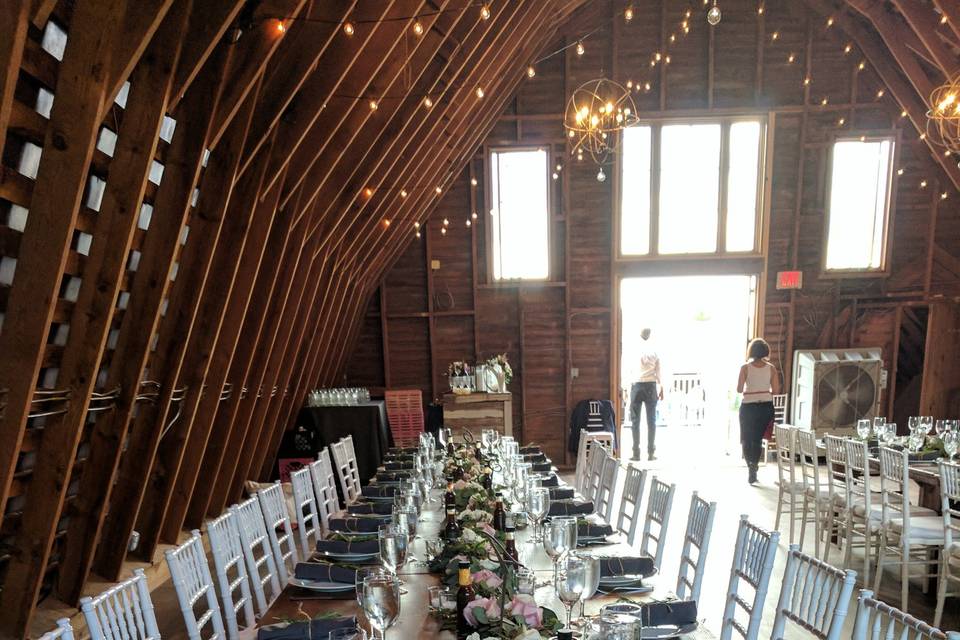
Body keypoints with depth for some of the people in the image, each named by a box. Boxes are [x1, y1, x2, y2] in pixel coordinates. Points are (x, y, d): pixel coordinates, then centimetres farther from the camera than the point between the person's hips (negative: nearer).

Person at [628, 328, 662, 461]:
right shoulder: (655, 351, 1)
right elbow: (658, 373, 4)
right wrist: (661, 389, 11)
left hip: (637, 385, -1)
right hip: (651, 386, 1)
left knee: (635, 420, 4)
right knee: (651, 420, 6)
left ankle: (636, 453, 3)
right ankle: (651, 453, 6)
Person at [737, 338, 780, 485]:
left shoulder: (745, 367, -9)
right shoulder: (771, 368, -3)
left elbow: (739, 389, -8)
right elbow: (776, 390, -1)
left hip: (748, 407, -2)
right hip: (766, 407, 2)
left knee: (746, 439, 12)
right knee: (757, 439, 16)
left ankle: (751, 466, -8)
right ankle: (753, 472, 17)